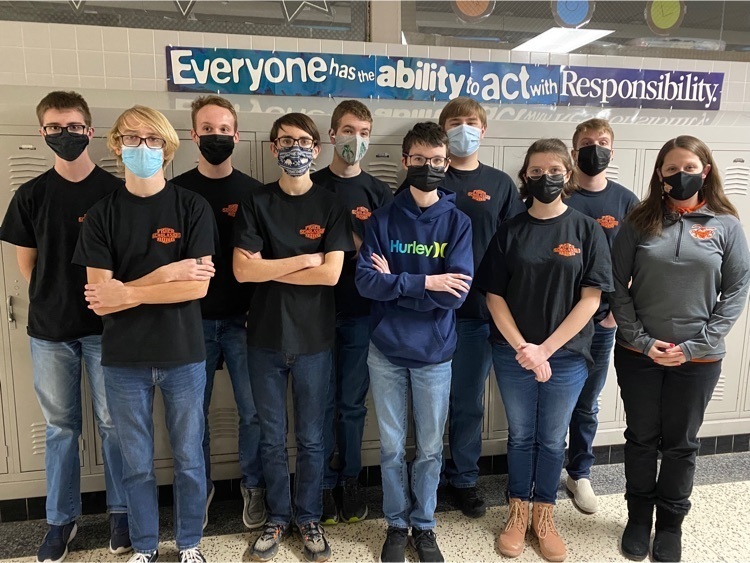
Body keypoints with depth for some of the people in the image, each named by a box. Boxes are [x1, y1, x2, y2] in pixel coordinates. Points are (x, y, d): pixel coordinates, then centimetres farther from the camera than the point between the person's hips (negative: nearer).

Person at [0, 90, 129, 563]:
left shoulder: (115, 191, -4)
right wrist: (54, 299, 4)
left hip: (105, 327, -2)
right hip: (50, 329, 2)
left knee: (113, 423, 7)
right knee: (61, 426, 13)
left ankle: (121, 512, 24)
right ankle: (62, 518, 28)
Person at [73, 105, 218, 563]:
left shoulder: (193, 208, -4)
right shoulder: (102, 215, 0)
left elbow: (198, 286, -13)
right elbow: (100, 299, -8)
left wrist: (127, 292, -15)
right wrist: (166, 274, -16)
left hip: (183, 356, -1)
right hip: (124, 359, 1)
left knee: (189, 458, 13)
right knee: (137, 464, 15)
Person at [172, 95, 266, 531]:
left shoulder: (254, 192, 2)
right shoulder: (177, 191, 2)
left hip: (242, 319, 0)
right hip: (193, 320, 1)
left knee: (254, 410, 4)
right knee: (194, 413, 10)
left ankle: (254, 486, 26)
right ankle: (200, 489, 31)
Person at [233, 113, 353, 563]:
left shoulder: (331, 205, -1)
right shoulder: (256, 203, 1)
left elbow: (331, 273, -12)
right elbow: (242, 270, -10)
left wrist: (269, 267, -9)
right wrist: (303, 259, -12)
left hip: (315, 338, -1)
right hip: (266, 336, 1)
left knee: (311, 438, 12)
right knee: (272, 437, 13)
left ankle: (309, 518, 31)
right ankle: (278, 517, 32)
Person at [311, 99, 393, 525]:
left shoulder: (379, 192, 7)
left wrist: (353, 246, -11)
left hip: (361, 311, 1)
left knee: (353, 402, 11)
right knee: (323, 401, 8)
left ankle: (351, 480, 27)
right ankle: (325, 484, 23)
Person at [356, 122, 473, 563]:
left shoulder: (457, 222, -3)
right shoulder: (383, 219, -1)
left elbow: (455, 293, -14)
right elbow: (365, 281, -13)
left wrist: (394, 281, -14)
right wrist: (424, 282, -19)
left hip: (434, 354, 0)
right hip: (387, 351, 1)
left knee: (430, 449, 13)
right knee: (392, 447, 13)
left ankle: (425, 525, 34)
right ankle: (397, 524, 34)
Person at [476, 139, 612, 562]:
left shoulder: (587, 230, -3)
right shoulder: (511, 231, 0)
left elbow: (590, 299, -7)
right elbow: (494, 295, -2)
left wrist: (546, 349, -14)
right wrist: (521, 347, -13)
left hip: (567, 354, 0)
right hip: (513, 353, 1)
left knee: (552, 439, 13)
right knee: (521, 435, 14)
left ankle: (544, 515, 33)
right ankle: (518, 513, 32)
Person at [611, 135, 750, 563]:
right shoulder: (640, 222, -1)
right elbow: (617, 285, -2)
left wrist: (697, 345, -11)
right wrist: (640, 339, -11)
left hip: (698, 360, 0)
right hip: (638, 354, 1)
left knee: (681, 443, 14)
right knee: (642, 438, 14)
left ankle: (671, 523, 33)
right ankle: (639, 517, 33)